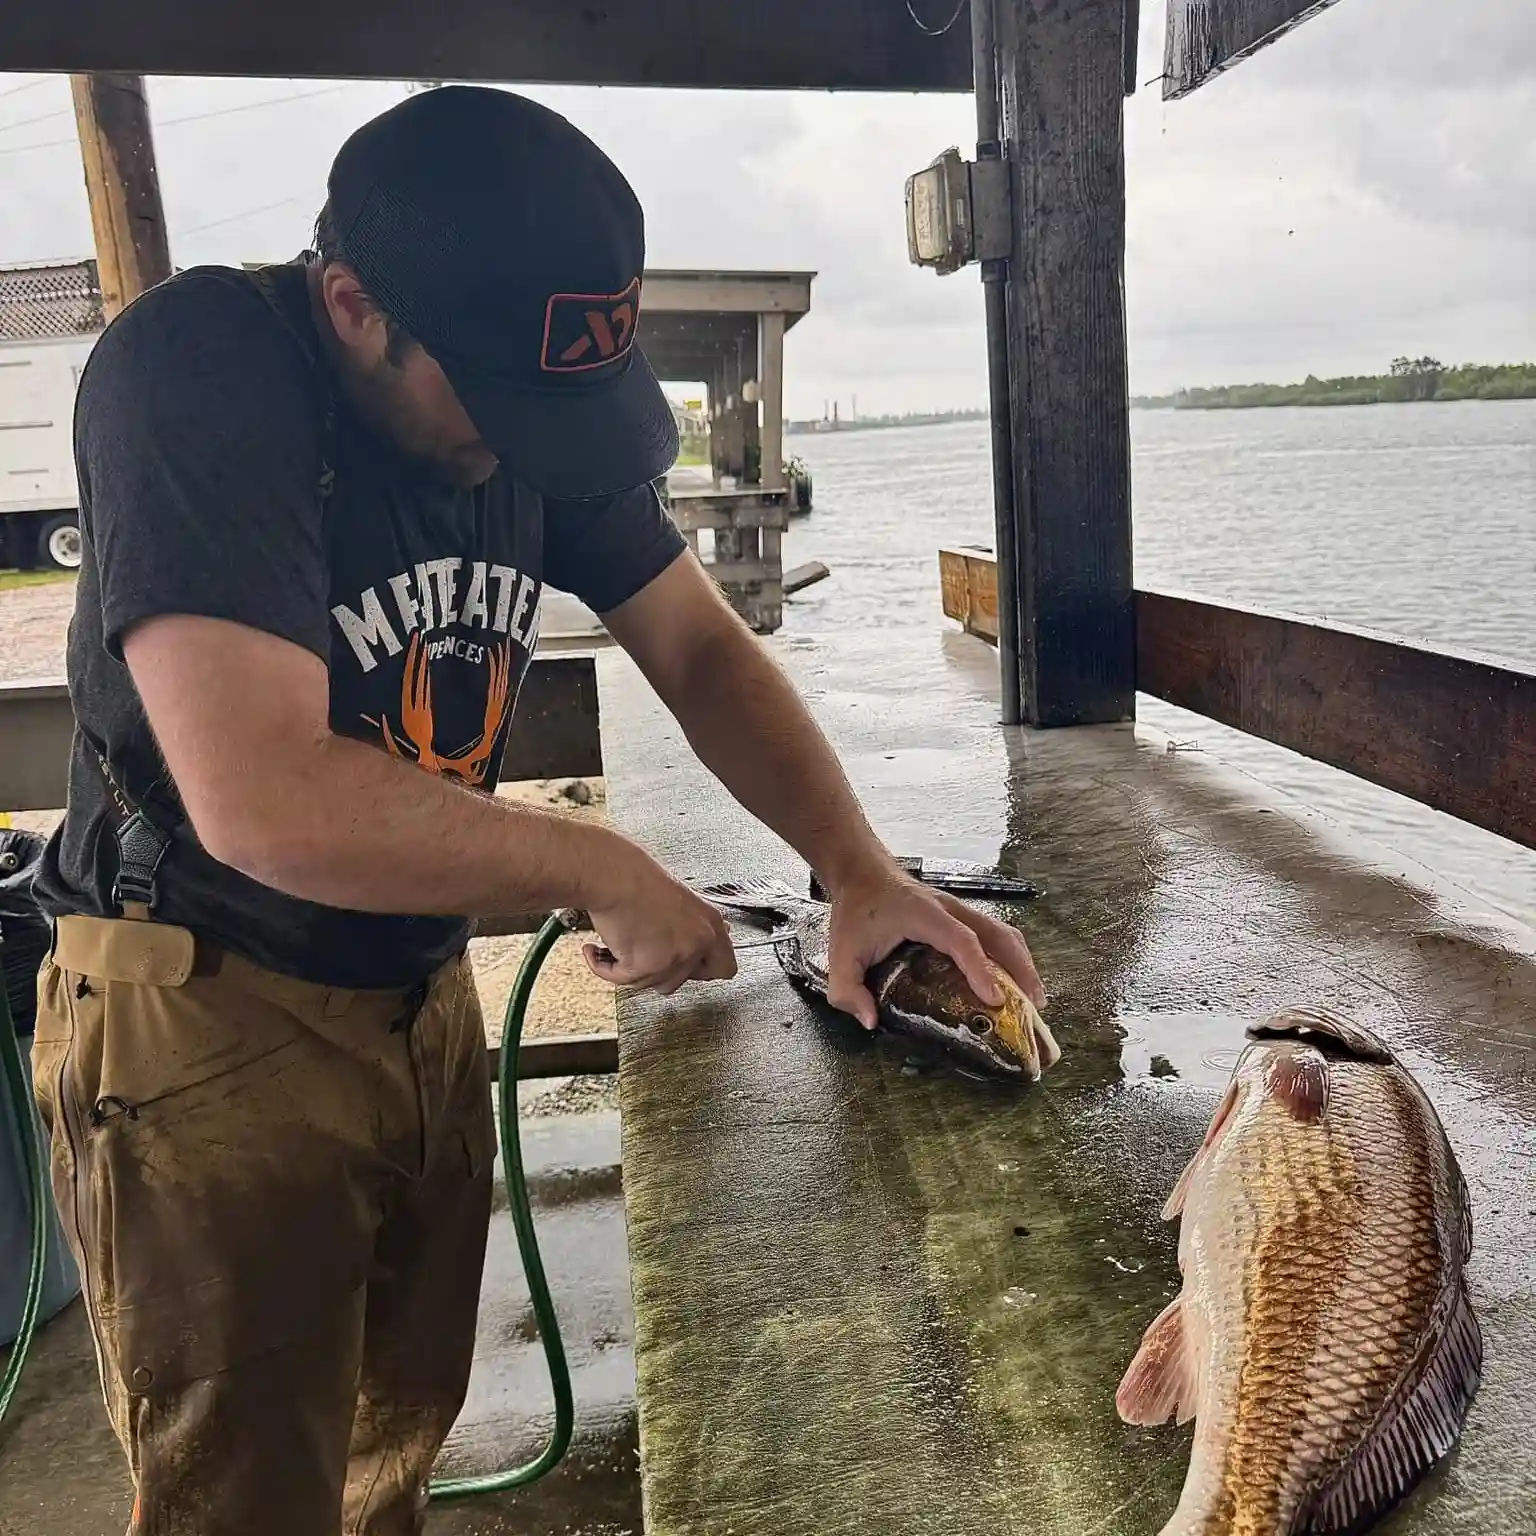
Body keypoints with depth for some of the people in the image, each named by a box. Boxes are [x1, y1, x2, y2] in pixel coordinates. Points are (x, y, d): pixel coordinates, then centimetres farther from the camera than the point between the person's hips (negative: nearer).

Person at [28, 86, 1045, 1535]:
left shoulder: (526, 387, -2)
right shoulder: (194, 376, -23)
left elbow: (698, 648, -1)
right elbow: (264, 801, -33)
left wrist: (862, 871, -15)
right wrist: (600, 871, -22)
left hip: (423, 994, 6)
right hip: (204, 1020, -6)